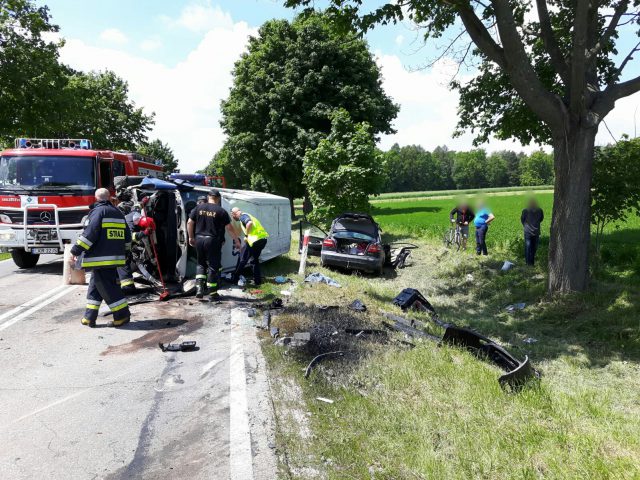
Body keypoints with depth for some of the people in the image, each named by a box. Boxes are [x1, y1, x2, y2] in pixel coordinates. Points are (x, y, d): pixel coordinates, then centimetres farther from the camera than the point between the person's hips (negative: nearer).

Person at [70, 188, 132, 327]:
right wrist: (123, 252, 30)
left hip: (101, 258, -8)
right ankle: (90, 317, 17)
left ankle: (122, 315, -1)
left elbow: (89, 234, -18)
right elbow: (127, 237, 18)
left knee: (108, 288, -2)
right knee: (94, 287, 16)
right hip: (115, 257, 8)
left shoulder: (98, 211, -8)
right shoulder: (118, 213, 15)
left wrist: (76, 251, -13)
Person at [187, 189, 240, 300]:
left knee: (201, 264, 20)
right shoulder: (221, 211, -5)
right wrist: (237, 240, 4)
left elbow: (189, 222, 7)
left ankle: (199, 287, 6)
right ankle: (212, 293, 9)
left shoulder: (199, 208, 5)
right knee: (213, 266, 5)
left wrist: (191, 237, 18)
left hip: (199, 240, 4)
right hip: (213, 241, -4)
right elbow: (229, 228, -5)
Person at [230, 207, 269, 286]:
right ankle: (257, 280, 25)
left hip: (255, 239, -9)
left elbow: (249, 223, -26)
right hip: (263, 239, 9)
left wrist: (246, 234, -13)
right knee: (255, 259, 25)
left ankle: (234, 279, 16)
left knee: (242, 259, 6)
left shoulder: (242, 216, -4)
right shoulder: (247, 215, 25)